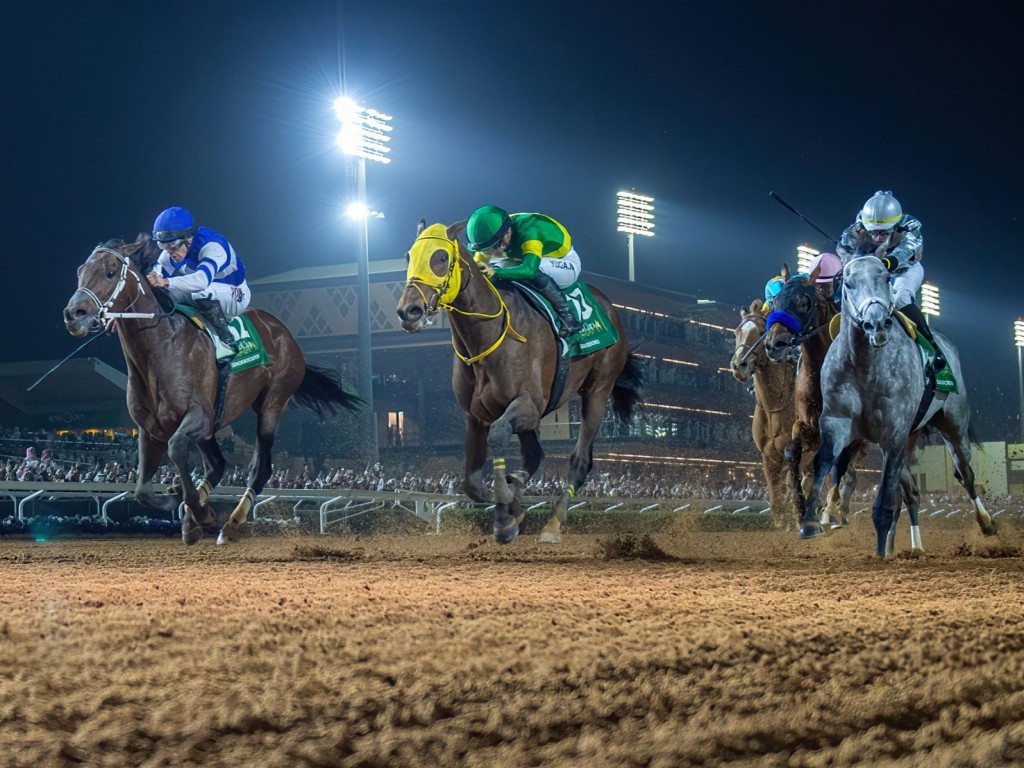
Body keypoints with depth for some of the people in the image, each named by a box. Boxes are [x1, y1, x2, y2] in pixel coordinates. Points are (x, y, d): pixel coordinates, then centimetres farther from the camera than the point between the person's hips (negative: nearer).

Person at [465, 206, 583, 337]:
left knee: (536, 273, -39)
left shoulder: (529, 232, -37)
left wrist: (495, 272, -63)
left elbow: (529, 269, -52)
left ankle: (566, 315, -28)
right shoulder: (493, 235, -15)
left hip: (566, 262, -7)